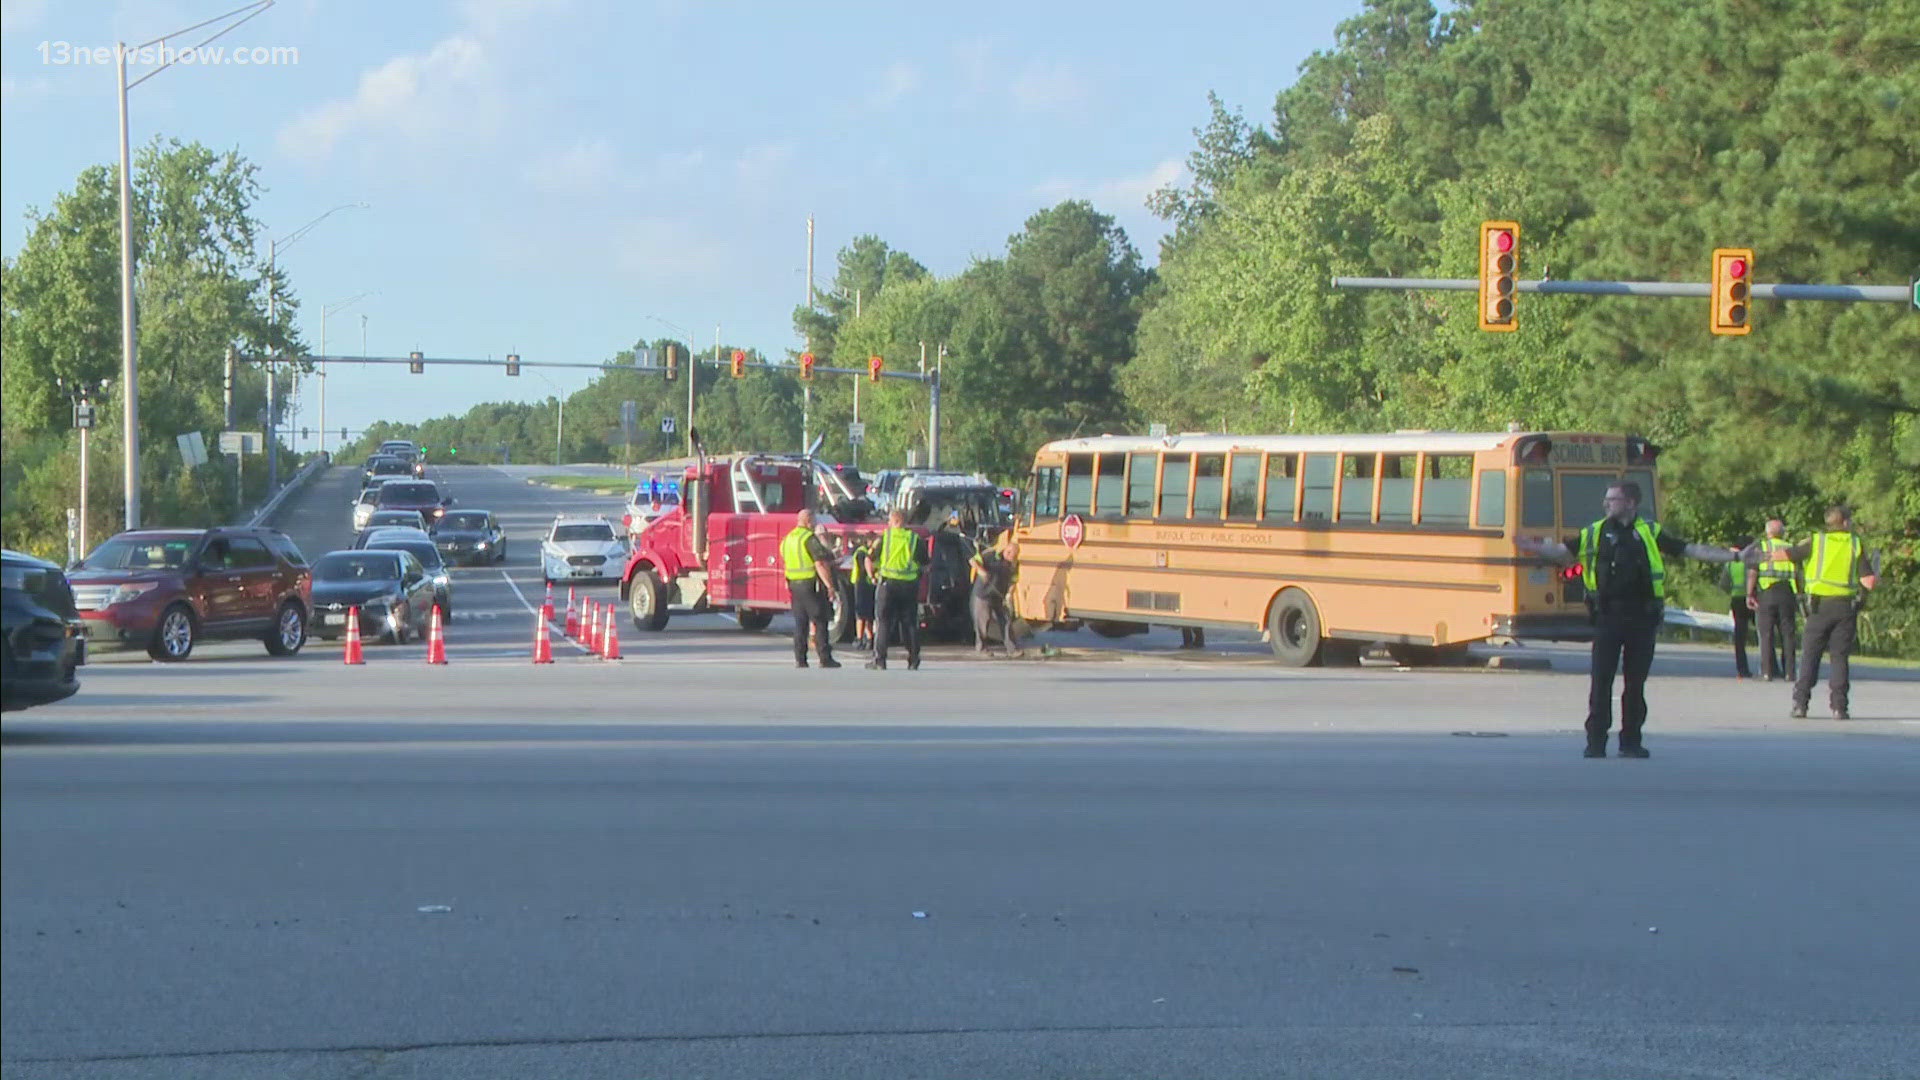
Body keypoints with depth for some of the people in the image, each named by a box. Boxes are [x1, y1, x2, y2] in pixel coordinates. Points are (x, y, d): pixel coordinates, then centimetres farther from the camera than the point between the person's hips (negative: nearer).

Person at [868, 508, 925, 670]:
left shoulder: (884, 536, -1)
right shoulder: (914, 538, 2)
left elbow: (873, 561, 3)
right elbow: (925, 564, 5)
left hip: (888, 582, -2)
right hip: (910, 584, 2)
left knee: (883, 621, 2)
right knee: (910, 622, 9)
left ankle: (879, 659, -4)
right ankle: (913, 660, 8)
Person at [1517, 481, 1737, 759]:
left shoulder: (1651, 534, 7)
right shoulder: (1595, 533, 9)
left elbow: (1693, 550, 7)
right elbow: (1563, 551, 13)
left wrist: (1734, 556, 3)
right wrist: (1533, 547, 0)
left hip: (1642, 618, 0)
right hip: (1608, 617, 0)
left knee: (1636, 681, 5)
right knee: (1601, 680, -4)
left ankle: (1631, 741, 15)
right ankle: (1596, 741, 3)